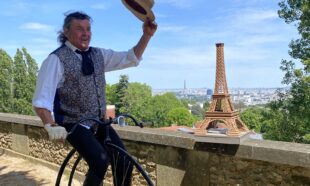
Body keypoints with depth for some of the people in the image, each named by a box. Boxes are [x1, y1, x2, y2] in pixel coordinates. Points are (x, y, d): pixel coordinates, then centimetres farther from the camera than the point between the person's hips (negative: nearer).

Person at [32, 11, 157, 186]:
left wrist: (146, 35, -9)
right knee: (101, 161, -25)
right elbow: (41, 100, -18)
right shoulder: (56, 59, -12)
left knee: (124, 161, -5)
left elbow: (131, 58, 4)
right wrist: (51, 125, -35)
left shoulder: (99, 55, 5)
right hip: (74, 125, -5)